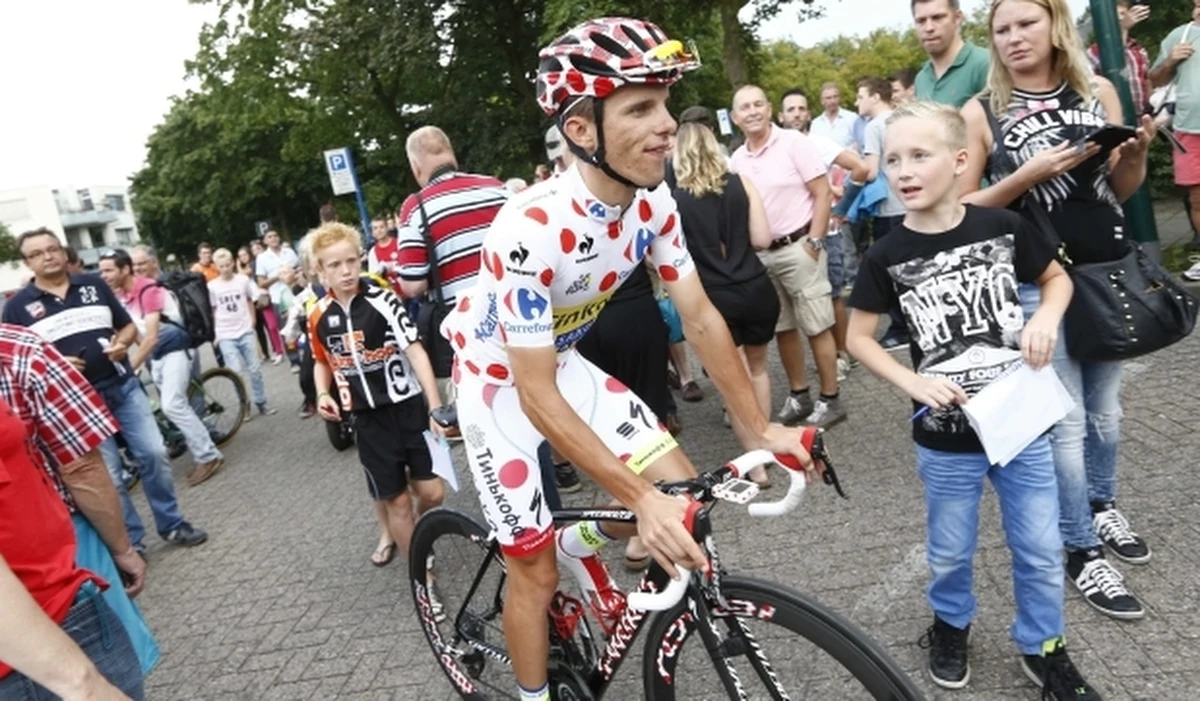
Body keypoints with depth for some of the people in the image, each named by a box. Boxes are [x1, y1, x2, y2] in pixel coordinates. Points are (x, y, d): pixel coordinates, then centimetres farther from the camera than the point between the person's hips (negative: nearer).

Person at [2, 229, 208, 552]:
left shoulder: (94, 285, 7)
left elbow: (129, 326, 13)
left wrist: (121, 343, -10)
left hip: (124, 386, 2)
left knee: (154, 454, 2)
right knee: (107, 476, 1)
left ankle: (172, 525, 17)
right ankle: (130, 543, 14)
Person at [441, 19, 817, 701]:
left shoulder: (653, 202, -14)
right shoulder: (531, 229, -35)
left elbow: (701, 318, -5)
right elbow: (538, 397, -32)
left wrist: (760, 427, -6)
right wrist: (641, 498, -33)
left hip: (565, 363, 6)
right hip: (501, 385, -5)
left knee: (682, 490, -2)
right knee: (536, 571, 2)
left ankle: (582, 543, 27)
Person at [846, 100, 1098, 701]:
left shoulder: (1003, 227, -7)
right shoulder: (887, 257, -10)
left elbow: (1057, 278, 9)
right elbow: (858, 338, -2)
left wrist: (1047, 318, -11)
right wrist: (914, 383, -16)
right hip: (946, 438, -1)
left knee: (1041, 551, 14)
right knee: (950, 553, 16)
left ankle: (1043, 648, 38)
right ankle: (950, 626, 44)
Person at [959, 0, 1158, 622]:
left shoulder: (1098, 91, 4)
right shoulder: (981, 112, -6)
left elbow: (1122, 188, 10)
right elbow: (961, 206, -6)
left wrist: (1138, 152, -10)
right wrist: (1027, 175, -19)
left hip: (1109, 270, 4)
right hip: (1036, 283, -4)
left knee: (1105, 409, 17)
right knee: (1066, 421, 1)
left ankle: (1102, 507, 41)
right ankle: (1081, 552, 16)